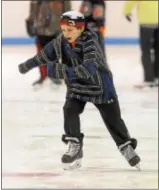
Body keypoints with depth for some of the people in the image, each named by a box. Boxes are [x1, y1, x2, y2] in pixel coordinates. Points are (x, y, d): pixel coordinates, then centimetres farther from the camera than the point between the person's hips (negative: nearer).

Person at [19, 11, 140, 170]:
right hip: (77, 86, 4)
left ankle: (126, 146, 22)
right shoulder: (60, 42, -13)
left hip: (99, 85, -4)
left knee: (112, 118, 2)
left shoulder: (90, 42, -31)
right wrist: (27, 65, 19)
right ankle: (75, 147, -8)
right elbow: (45, 55, 6)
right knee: (70, 110, -18)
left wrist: (68, 72, -55)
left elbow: (90, 67, -45)